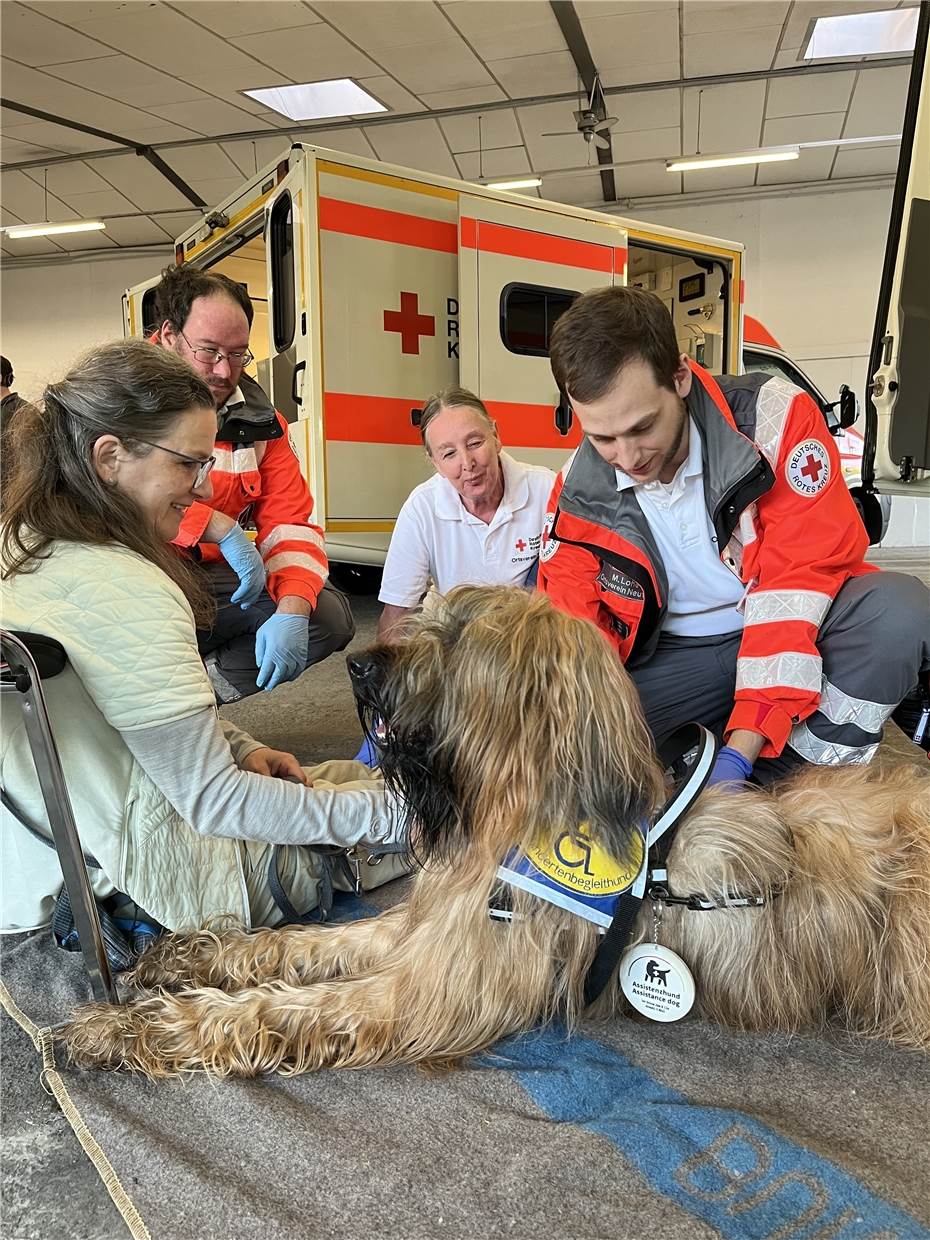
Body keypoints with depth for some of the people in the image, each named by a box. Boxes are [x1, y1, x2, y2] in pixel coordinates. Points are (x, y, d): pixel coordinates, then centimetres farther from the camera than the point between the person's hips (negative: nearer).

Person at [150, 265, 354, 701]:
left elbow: (290, 525, 0)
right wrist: (222, 529, -25)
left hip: (210, 582, 5)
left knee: (329, 615, -9)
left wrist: (292, 612, -18)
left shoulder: (257, 419, 5)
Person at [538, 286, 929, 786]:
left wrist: (739, 753, -29)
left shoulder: (773, 416, -19)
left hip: (802, 631, -1)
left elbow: (803, 577, -23)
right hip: (676, 659, 2)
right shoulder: (577, 494, -9)